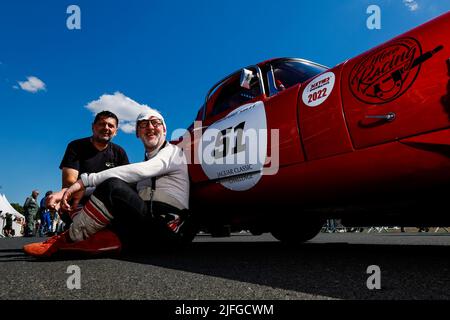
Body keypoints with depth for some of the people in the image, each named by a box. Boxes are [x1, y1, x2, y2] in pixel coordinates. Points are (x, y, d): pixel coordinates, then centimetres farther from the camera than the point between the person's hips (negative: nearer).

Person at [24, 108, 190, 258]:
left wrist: (85, 180, -21)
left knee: (113, 186, -26)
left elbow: (141, 171, -16)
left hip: (168, 225, -7)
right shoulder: (146, 162, 29)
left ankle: (68, 239, -15)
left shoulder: (173, 151, 5)